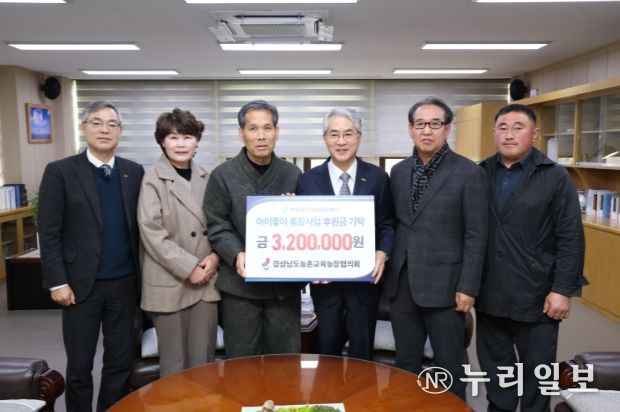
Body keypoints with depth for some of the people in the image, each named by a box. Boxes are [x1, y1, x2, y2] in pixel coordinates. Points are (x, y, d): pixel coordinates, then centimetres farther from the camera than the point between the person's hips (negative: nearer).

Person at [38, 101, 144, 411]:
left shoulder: (134, 172, 5)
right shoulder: (60, 171, -4)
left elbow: (140, 226, 6)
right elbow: (49, 233, -6)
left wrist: (142, 275, 3)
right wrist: (57, 282, -10)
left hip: (124, 283, 3)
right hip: (81, 283, -2)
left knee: (121, 362, 12)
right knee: (79, 365, 11)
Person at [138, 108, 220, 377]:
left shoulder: (206, 178, 7)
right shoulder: (153, 179, -6)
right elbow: (151, 231, -12)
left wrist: (215, 256, -6)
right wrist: (188, 268, -14)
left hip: (206, 280, 4)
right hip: (170, 282, -4)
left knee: (203, 360, 11)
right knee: (173, 363, 8)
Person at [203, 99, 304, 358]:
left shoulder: (293, 174, 6)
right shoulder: (223, 175, -2)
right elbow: (217, 226, -4)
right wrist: (237, 255, -20)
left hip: (285, 282, 2)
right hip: (240, 283, -2)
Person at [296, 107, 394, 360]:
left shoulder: (378, 178, -1)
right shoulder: (308, 180, -1)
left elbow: (387, 224, 2)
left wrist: (383, 252, -16)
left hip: (365, 278, 0)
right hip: (324, 280, 1)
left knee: (362, 351, 14)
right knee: (327, 349, 17)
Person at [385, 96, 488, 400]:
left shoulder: (468, 173, -7)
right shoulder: (399, 171, 8)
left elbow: (476, 236, -8)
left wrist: (468, 287, -11)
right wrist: (388, 273, 7)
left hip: (443, 284, -4)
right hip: (401, 282, 5)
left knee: (448, 364, 9)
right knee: (406, 362, 16)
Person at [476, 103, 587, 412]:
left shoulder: (555, 177, -4)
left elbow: (570, 239, -7)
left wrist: (563, 290, -12)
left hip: (537, 297, -3)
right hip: (489, 296, 3)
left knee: (537, 372, 12)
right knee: (495, 368, 17)